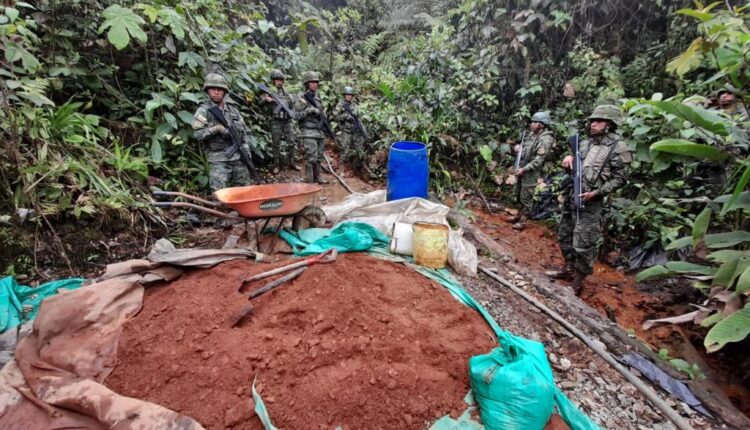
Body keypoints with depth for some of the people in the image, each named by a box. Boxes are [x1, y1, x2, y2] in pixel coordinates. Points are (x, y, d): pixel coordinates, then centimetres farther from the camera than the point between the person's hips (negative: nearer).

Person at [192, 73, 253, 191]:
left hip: (238, 156, 5)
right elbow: (197, 134, -10)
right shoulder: (203, 111, -4)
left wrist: (245, 148, 8)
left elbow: (243, 129, 16)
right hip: (218, 158, -4)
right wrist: (216, 129, -21)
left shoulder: (233, 108, 9)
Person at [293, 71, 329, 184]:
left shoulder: (317, 97, 17)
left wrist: (324, 117, 7)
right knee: (311, 157, -12)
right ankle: (309, 181, -8)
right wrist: (309, 110, -17)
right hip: (309, 133, -7)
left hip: (320, 132, 7)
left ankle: (317, 177, 21)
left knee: (318, 157, 11)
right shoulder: (301, 99, -4)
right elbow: (297, 115, -10)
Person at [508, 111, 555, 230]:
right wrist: (518, 146, 2)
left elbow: (539, 160, -23)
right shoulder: (532, 134, 8)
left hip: (531, 171, -9)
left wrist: (524, 169, -23)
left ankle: (523, 221, 7)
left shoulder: (546, 139, -18)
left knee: (526, 197, -2)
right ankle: (519, 215, 34)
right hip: (521, 168, 9)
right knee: (518, 195, 18)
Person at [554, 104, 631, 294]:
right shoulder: (585, 143, 11)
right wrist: (569, 157, -2)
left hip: (589, 202, -7)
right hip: (570, 196, 7)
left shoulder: (618, 147, -7)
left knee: (583, 243, -2)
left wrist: (597, 193, -17)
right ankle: (569, 268, 35)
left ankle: (579, 278, 14)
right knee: (564, 235, 17)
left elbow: (620, 179, -7)